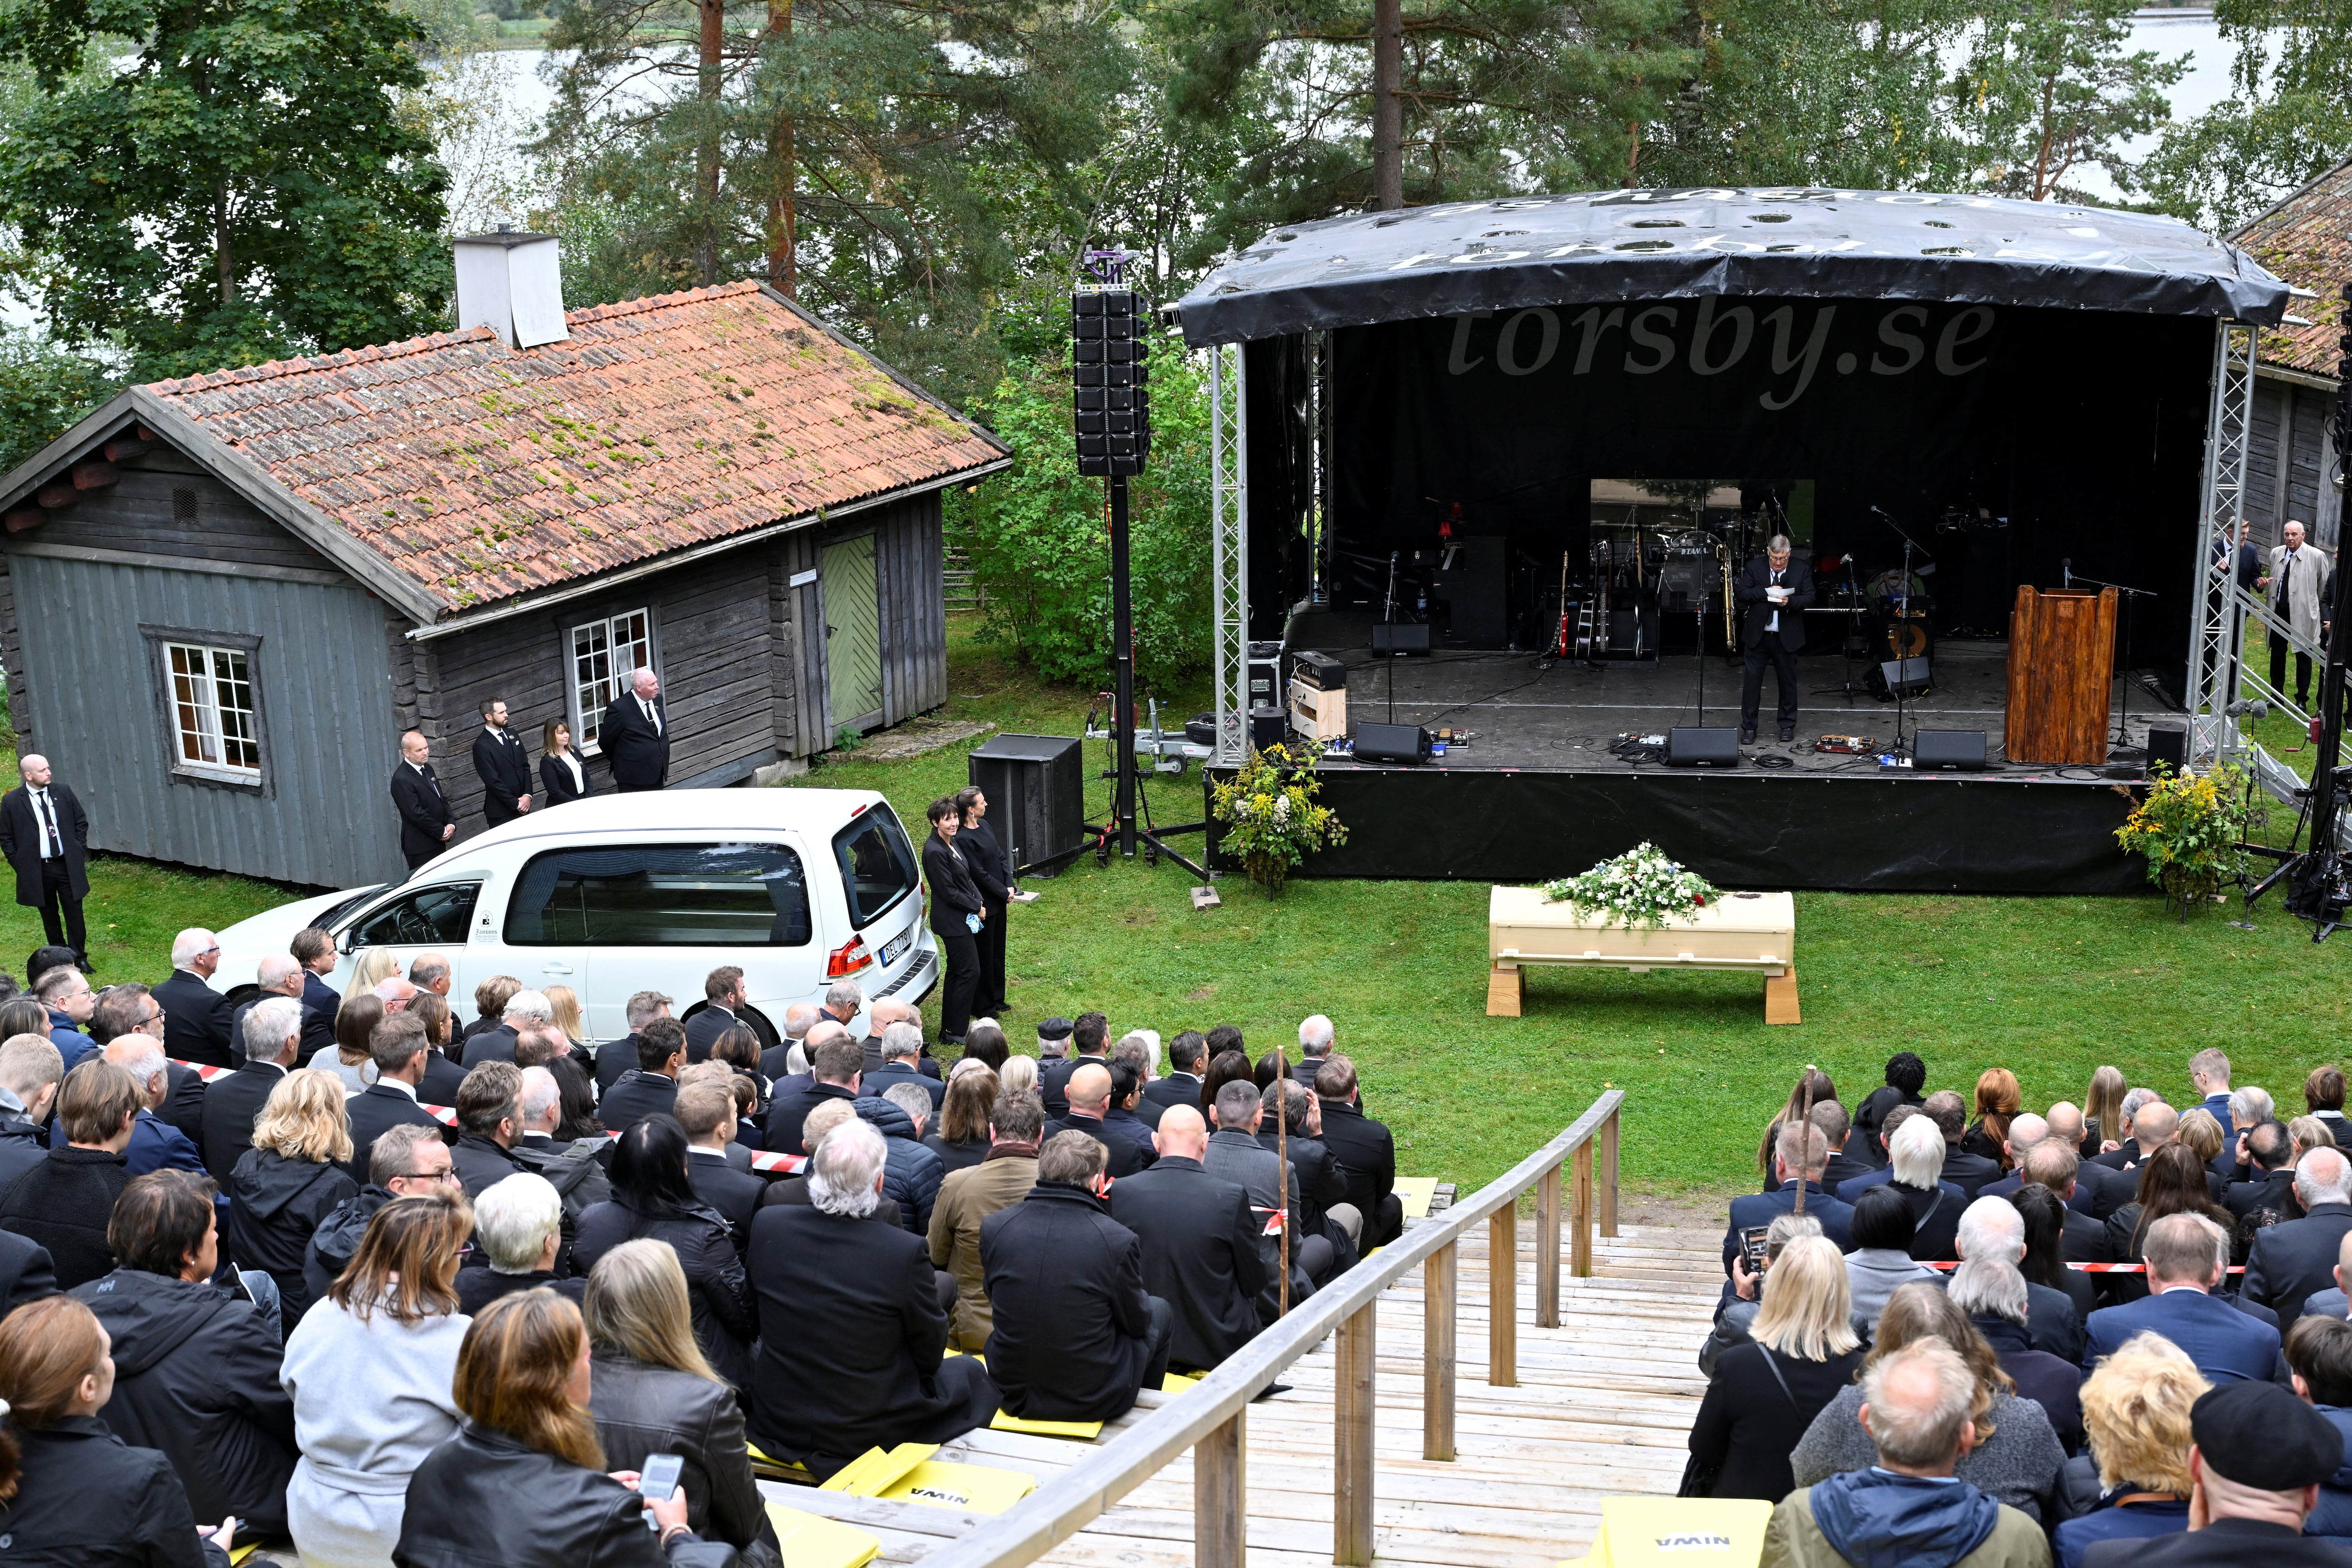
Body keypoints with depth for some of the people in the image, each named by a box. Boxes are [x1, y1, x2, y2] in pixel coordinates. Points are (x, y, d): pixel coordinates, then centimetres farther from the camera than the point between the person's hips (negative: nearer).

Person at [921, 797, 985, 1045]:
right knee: (970, 972, -7)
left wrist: (979, 900, 2)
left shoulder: (951, 843, 8)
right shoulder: (935, 852, -21)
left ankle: (949, 1030, 23)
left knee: (956, 972, 15)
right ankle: (954, 1032, 0)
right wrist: (977, 908, -11)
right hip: (953, 920, -10)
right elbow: (949, 892, -20)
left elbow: (966, 877, 18)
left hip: (963, 918, 10)